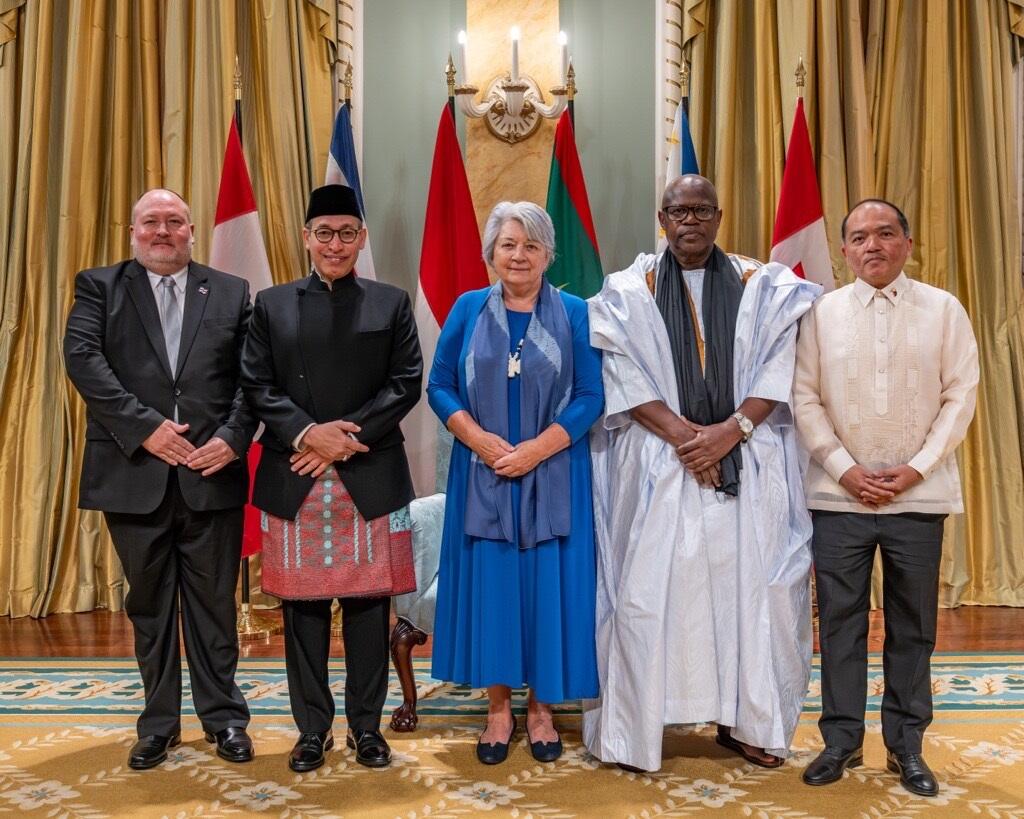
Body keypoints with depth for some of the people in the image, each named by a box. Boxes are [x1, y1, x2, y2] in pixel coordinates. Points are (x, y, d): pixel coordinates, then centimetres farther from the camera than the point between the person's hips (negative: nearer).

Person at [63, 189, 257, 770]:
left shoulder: (232, 293, 9)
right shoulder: (99, 287, 8)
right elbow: (83, 359, -7)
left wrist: (233, 438, -13)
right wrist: (145, 427, -16)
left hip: (212, 473, 0)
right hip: (135, 475, 0)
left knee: (214, 602, 8)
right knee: (149, 604, 12)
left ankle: (225, 717, 22)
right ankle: (159, 723, 25)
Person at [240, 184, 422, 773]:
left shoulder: (392, 303, 8)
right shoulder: (272, 304, 10)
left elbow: (407, 382, 0)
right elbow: (256, 384, 4)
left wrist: (347, 438, -10)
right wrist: (306, 434, -12)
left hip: (371, 477, 0)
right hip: (295, 480, 1)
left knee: (368, 605, 5)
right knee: (304, 607, 6)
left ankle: (367, 727, 19)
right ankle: (313, 729, 20)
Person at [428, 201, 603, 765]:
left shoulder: (574, 314, 1)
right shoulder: (468, 309, 5)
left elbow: (590, 396, -4)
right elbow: (439, 385, 3)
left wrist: (535, 449, -15)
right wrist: (481, 440, -13)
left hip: (552, 476, -1)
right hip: (481, 474, 1)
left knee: (547, 585, 5)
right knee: (489, 584, 6)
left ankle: (541, 709, 20)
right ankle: (498, 708, 20)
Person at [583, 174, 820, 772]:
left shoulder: (762, 288, 9)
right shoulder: (628, 292, 5)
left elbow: (777, 372, 0)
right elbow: (626, 381, -4)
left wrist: (731, 429, -14)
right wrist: (685, 435, -14)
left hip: (748, 465, 2)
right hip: (659, 466, -1)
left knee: (746, 585, 2)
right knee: (652, 588, -2)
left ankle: (742, 720, 17)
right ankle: (642, 724, 10)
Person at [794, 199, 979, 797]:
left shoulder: (944, 309, 3)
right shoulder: (822, 312, 3)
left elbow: (961, 396, 0)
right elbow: (805, 397, 0)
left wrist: (917, 468, -9)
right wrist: (844, 468, -8)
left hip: (919, 495, 0)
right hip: (839, 494, 0)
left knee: (913, 626, 8)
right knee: (840, 621, 5)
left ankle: (907, 747, 22)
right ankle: (842, 740, 19)